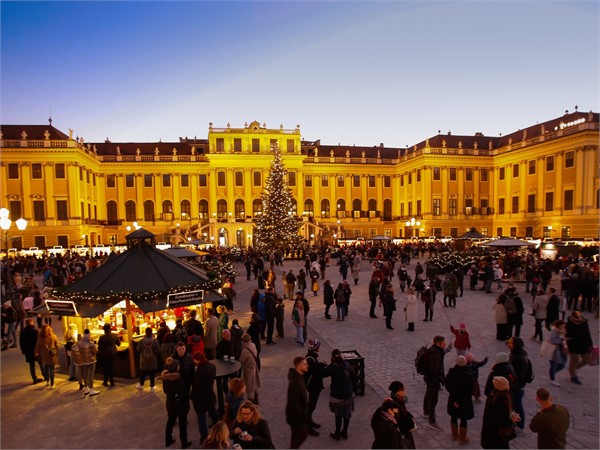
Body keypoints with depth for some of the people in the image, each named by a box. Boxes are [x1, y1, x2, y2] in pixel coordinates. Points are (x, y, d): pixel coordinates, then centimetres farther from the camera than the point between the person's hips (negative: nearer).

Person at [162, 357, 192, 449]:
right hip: (180, 404, -6)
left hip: (170, 403, 6)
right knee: (182, 423, 12)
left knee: (170, 421, 26)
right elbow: (183, 393, -21)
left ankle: (168, 440, 40)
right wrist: (188, 398, -1)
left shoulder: (165, 376, -10)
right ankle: (184, 443, 26)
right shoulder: (178, 378, -29)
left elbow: (165, 390, 5)